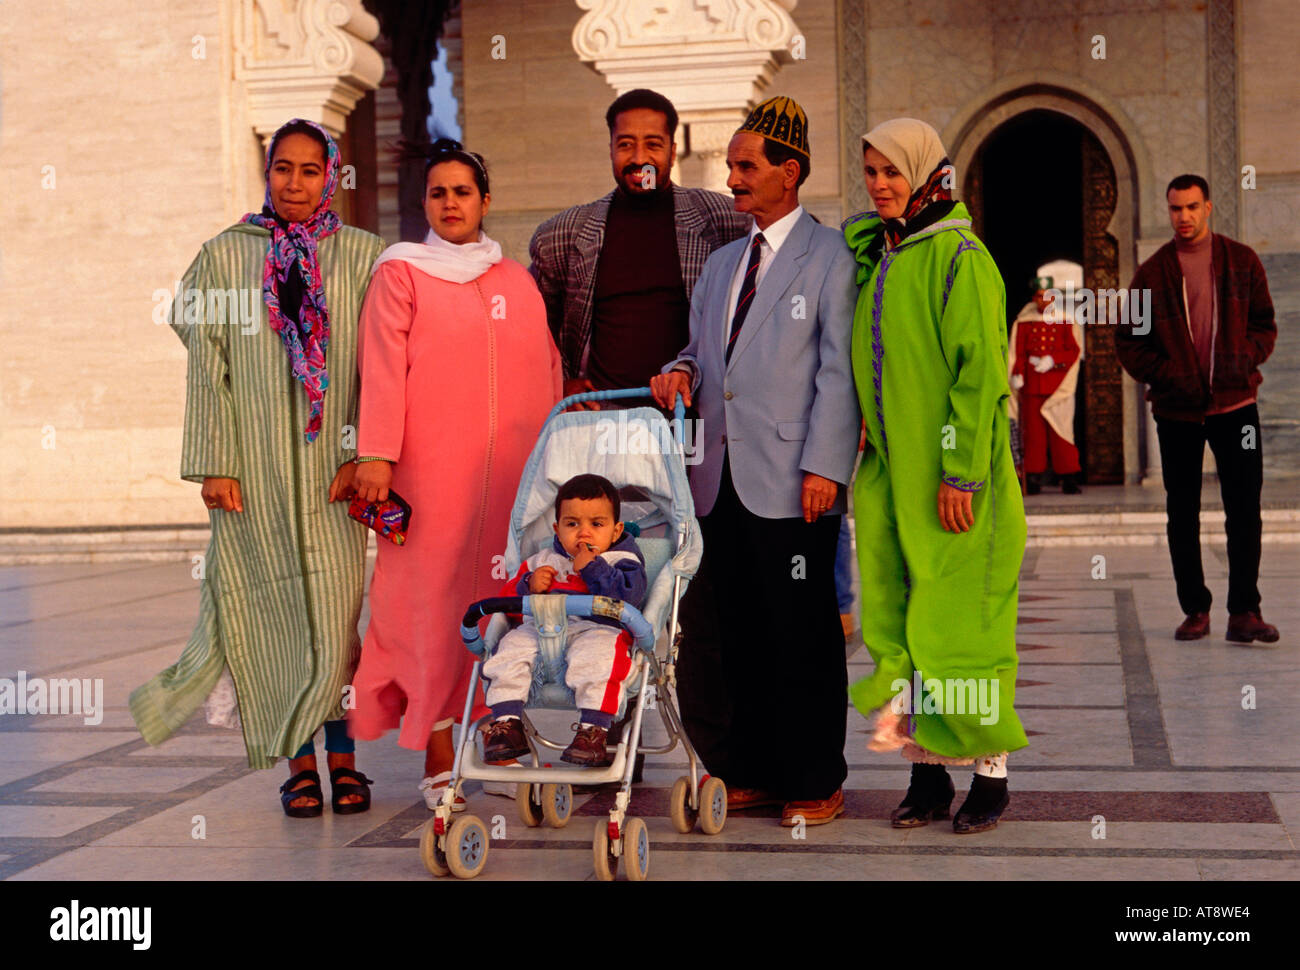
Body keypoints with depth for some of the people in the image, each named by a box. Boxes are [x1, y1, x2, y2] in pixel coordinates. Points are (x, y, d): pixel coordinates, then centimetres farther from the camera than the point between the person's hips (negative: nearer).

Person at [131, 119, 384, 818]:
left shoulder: (361, 256, 6)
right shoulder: (225, 256, 7)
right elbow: (208, 368, 4)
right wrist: (215, 464, -4)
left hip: (330, 463, 0)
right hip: (254, 467, 1)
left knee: (335, 610, -4)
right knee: (272, 612, 2)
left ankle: (342, 756, 8)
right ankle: (299, 762, 12)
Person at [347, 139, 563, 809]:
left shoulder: (517, 279, 18)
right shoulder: (401, 273, 6)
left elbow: (547, 369, 20)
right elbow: (383, 368, -3)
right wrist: (376, 454, -12)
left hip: (513, 469, 4)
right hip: (432, 469, -4)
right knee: (435, 596, -7)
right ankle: (438, 760, -2)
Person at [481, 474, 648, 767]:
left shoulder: (623, 561, 9)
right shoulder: (542, 561, 21)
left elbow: (629, 595, -11)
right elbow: (508, 598, 21)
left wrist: (591, 568, -11)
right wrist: (529, 586, 0)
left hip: (597, 629, -4)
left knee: (598, 652, -36)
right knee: (513, 645, -20)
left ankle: (593, 731, -34)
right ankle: (506, 721, -14)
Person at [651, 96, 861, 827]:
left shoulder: (830, 257, -1)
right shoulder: (722, 264, 20)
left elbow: (839, 371, -7)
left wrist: (824, 466, -14)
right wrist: (680, 372, 4)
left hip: (793, 484, -6)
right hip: (723, 480, 6)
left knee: (803, 637, 0)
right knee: (736, 636, 8)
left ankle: (817, 782, 10)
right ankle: (754, 773, 19)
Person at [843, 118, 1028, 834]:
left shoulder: (959, 258, -10)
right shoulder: (874, 257, 13)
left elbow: (980, 372, -15)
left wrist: (960, 472, -19)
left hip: (951, 479, -7)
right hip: (889, 475, 7)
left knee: (959, 621, -2)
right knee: (897, 625, 7)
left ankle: (990, 773, 11)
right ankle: (927, 772, 16)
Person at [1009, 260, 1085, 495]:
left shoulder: (1066, 321, 7)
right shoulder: (1022, 323, 9)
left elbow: (1074, 351, 1)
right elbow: (1017, 353, 5)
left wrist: (1052, 360, -14)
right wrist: (1017, 375, -11)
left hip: (1059, 386, -1)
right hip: (1032, 387, 1)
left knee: (1061, 431, -3)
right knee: (1033, 432, 0)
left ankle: (1069, 478, 0)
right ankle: (1034, 480, 4)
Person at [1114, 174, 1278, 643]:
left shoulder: (1242, 261, 5)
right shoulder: (1152, 273, 3)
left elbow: (1264, 323, 10)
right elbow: (1128, 341, 5)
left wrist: (1246, 359, -9)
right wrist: (1166, 375, -9)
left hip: (1235, 402, 0)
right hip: (1177, 410, 0)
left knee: (1244, 511, -5)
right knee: (1182, 514, 6)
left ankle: (1244, 611, 1)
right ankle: (1195, 609, 16)